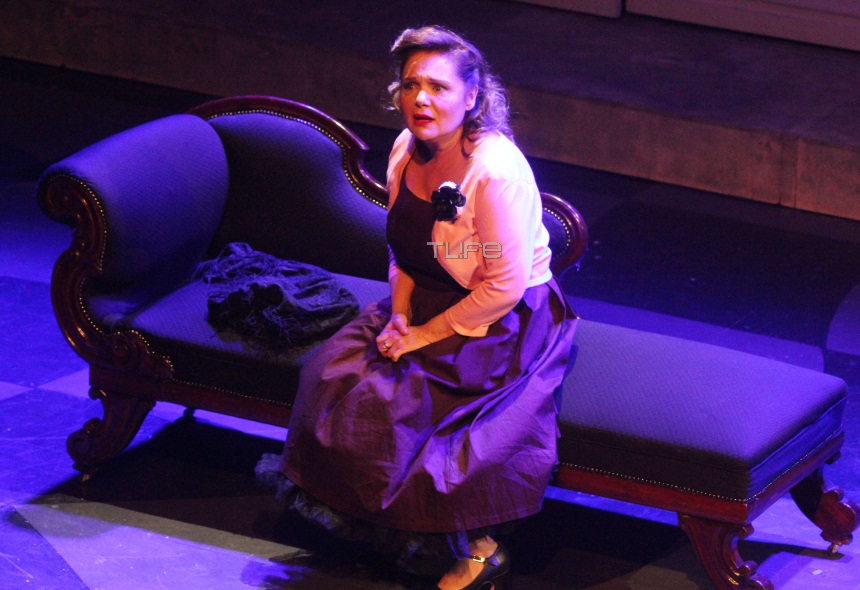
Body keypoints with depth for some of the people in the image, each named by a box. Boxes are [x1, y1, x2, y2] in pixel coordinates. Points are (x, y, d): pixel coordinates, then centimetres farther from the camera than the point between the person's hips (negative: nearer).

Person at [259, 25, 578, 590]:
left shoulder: (496, 171, -26)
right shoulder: (407, 151, -1)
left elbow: (505, 286, -23)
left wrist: (425, 337, -18)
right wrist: (400, 315, -4)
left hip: (504, 323, -8)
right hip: (427, 302, 8)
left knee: (386, 404, -19)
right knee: (332, 376, -8)